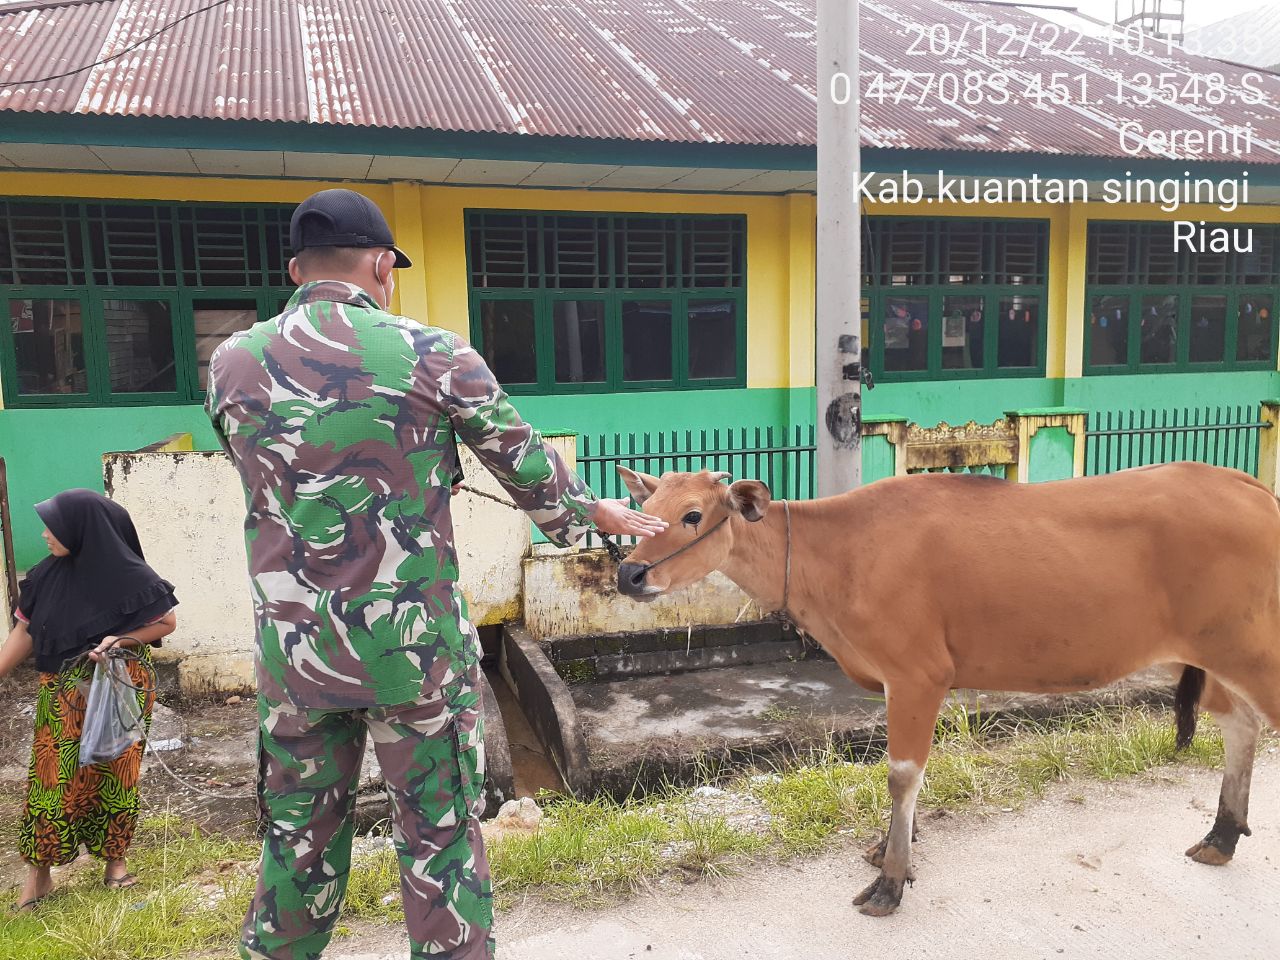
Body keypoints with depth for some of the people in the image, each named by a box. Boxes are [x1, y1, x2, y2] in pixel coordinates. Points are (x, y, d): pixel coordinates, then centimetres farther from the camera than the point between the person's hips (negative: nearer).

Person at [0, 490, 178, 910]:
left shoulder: (127, 576, -15)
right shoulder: (47, 575, -4)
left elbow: (167, 621, -6)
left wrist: (119, 639, -19)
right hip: (61, 695, 3)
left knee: (114, 773, 9)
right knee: (51, 777, 2)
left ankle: (115, 857, 26)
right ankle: (38, 871, 15)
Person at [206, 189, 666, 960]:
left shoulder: (232, 364, 1)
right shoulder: (432, 356, -10)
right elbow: (529, 466, 0)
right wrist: (598, 512, 18)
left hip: (293, 646, 4)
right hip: (417, 646, -3)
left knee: (299, 831, 20)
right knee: (442, 835, 11)